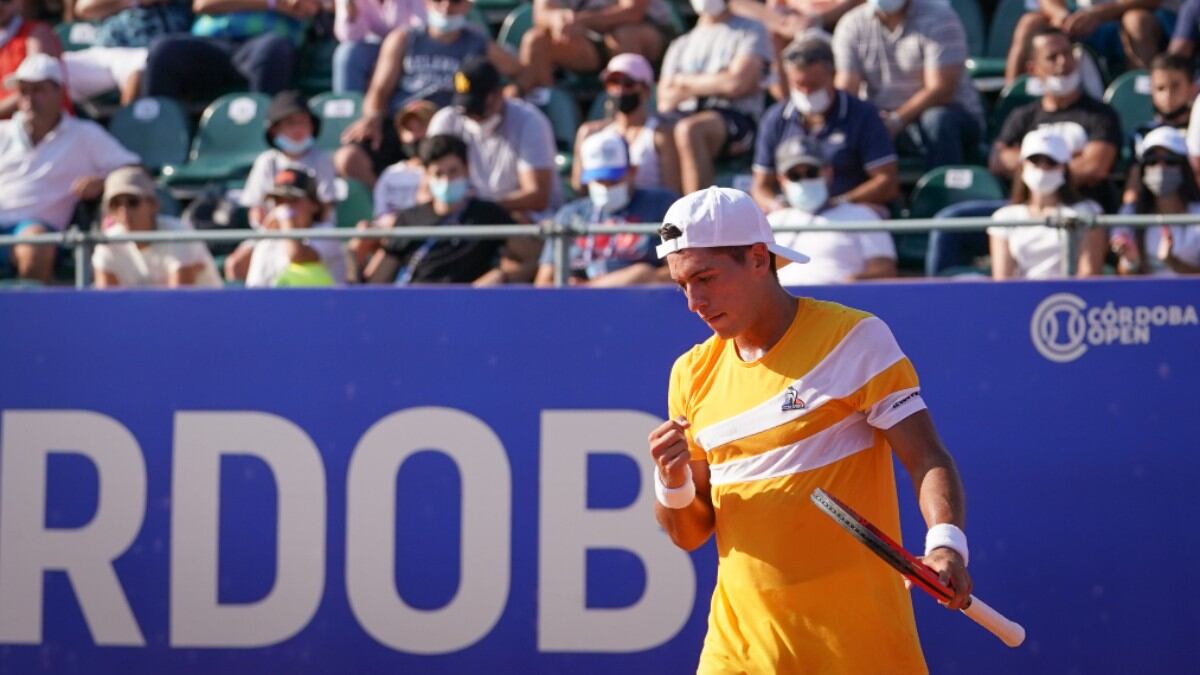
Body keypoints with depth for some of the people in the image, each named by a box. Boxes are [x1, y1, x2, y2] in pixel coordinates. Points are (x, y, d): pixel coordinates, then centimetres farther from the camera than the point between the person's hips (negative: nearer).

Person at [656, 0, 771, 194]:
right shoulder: (681, 44, 26)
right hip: (685, 116, 5)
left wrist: (686, 82, 8)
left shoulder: (751, 31, 11)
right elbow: (665, 100, 13)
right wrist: (715, 85, 0)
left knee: (689, 129, -37)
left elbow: (737, 83, -5)